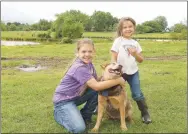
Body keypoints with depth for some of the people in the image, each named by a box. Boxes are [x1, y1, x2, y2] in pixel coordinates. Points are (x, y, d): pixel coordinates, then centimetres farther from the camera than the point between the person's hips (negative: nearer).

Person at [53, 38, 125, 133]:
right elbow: (96, 86, -31)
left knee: (101, 91, -10)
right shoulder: (79, 68, -30)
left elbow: (96, 82, 1)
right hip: (63, 100, -8)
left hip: (76, 96, 8)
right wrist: (118, 81, -25)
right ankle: (59, 114, 8)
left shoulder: (89, 63, -3)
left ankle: (85, 116, 8)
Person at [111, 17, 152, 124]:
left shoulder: (135, 43, 6)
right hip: (120, 72, -2)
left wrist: (135, 54, -12)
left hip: (133, 72, 3)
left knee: (137, 94, 0)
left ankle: (145, 113, 18)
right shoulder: (118, 41, -5)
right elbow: (113, 57, -7)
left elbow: (141, 60, 7)